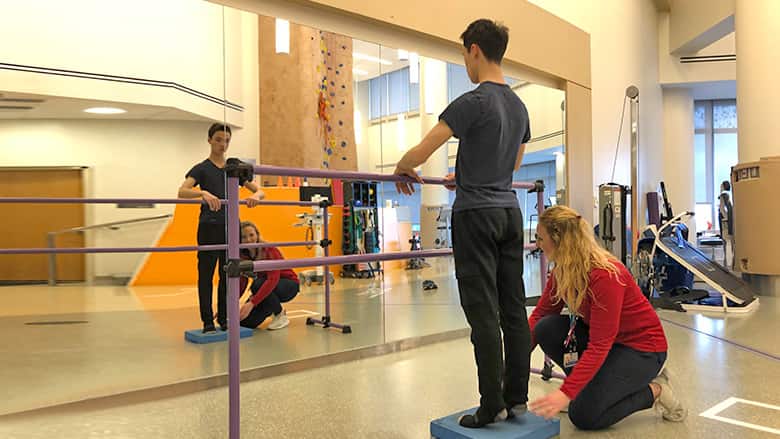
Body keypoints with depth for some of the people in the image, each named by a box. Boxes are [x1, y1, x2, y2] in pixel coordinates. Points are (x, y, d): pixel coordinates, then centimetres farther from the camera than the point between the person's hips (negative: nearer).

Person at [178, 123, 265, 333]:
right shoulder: (201, 169, -1)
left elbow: (260, 190, 5)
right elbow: (182, 191, -18)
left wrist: (255, 196, -19)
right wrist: (203, 193, -38)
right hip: (209, 228, -4)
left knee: (228, 276, 9)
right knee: (206, 276, 1)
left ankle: (224, 319, 19)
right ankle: (208, 322, 9)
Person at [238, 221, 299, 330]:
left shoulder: (269, 250, -27)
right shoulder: (243, 255, -10)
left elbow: (273, 280, -39)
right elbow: (242, 282, -8)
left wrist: (252, 303, -48)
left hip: (289, 284, -5)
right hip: (266, 286, 5)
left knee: (258, 284, -35)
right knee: (246, 321, -15)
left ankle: (281, 315, -12)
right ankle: (271, 308, 16)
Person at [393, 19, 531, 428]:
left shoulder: (473, 102, -13)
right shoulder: (519, 106, 15)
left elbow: (422, 149, -16)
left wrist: (402, 169, 6)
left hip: (476, 213, -8)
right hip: (510, 211, 9)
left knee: (483, 313, -4)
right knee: (513, 309, 10)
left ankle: (492, 405, 4)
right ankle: (517, 396, 19)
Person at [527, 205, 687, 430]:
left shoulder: (605, 275, -31)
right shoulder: (562, 272, -7)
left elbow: (599, 346, -33)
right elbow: (539, 316, -3)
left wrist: (565, 393, -37)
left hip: (642, 347, -7)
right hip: (603, 338, 7)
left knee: (584, 414, -17)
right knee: (547, 329, -17)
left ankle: (654, 390, 4)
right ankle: (590, 385, 4)